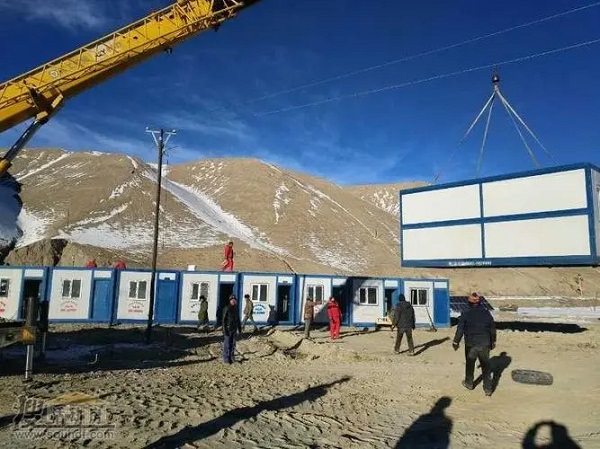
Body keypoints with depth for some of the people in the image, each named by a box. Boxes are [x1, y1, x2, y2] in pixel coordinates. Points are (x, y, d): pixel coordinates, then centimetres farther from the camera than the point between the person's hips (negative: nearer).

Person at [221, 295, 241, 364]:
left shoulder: (236, 309, 9)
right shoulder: (226, 309, -12)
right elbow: (224, 320, -13)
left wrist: (239, 328, 16)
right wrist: (225, 330, -17)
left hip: (234, 330, 7)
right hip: (228, 329, -7)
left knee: (233, 344, 12)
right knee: (227, 345, -1)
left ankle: (232, 358, 22)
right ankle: (226, 359, 8)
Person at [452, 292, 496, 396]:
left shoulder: (465, 314, -11)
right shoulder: (486, 313, 0)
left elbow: (460, 329, -11)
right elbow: (492, 329, 7)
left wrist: (456, 342, -1)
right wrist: (493, 342, 19)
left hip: (471, 344, -2)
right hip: (485, 344, 2)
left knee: (470, 364, 16)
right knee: (486, 366, 9)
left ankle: (469, 383, 32)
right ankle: (488, 389, 10)